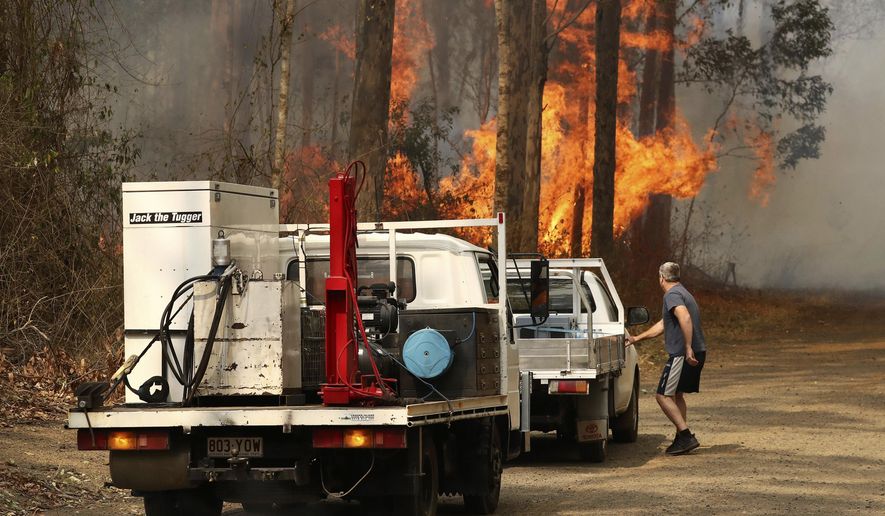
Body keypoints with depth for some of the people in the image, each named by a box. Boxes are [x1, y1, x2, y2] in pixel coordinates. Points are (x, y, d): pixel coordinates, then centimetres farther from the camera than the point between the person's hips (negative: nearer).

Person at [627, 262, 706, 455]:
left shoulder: (672, 295, -10)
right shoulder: (683, 293, 22)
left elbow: (685, 318, -28)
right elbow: (662, 325, 30)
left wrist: (688, 348, -31)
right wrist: (637, 339, 35)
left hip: (682, 354, -10)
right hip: (698, 352, 10)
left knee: (663, 395, -6)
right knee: (677, 395, 19)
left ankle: (686, 436, -13)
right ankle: (682, 438, 18)